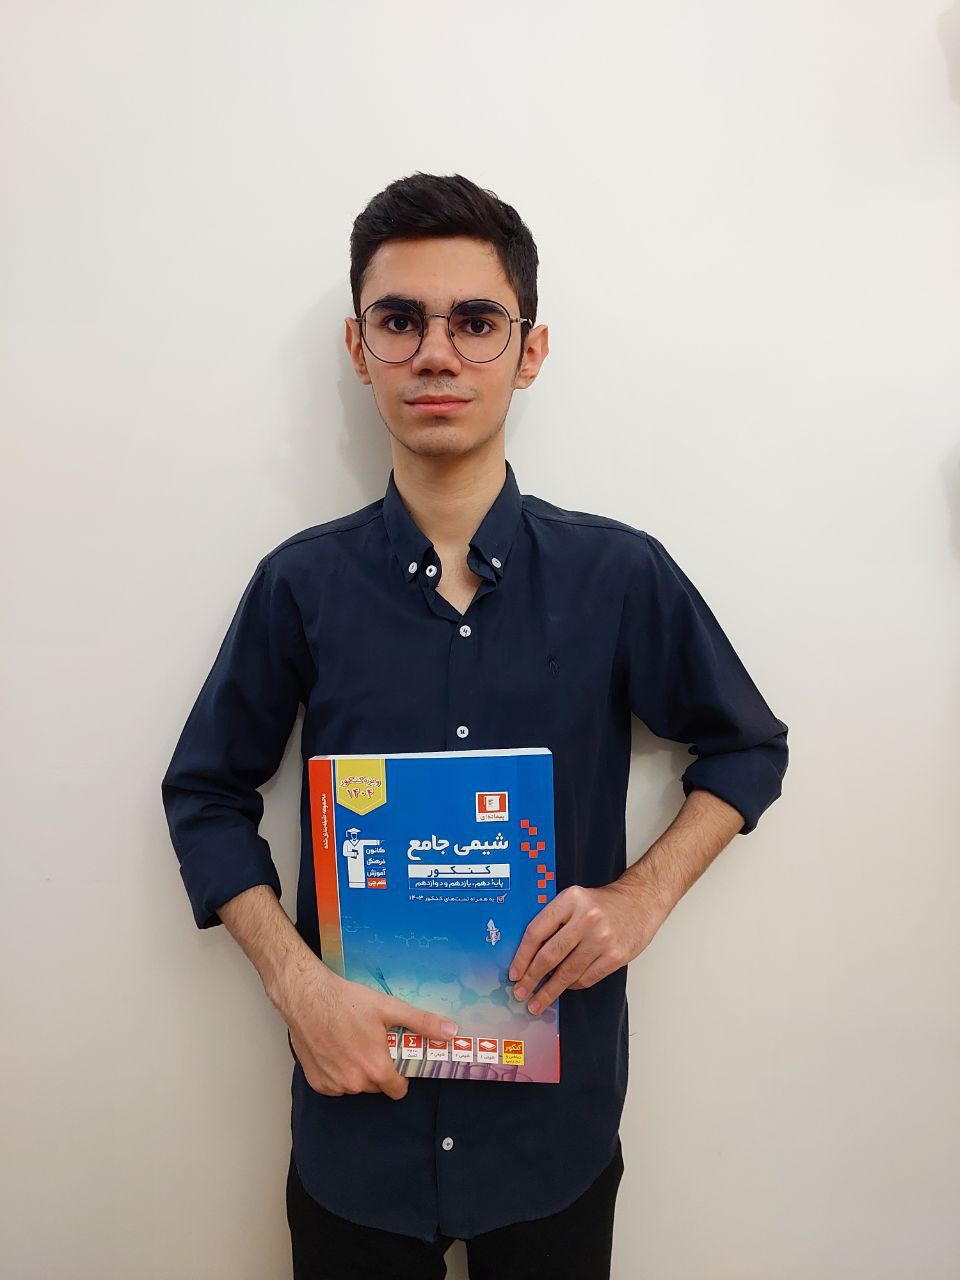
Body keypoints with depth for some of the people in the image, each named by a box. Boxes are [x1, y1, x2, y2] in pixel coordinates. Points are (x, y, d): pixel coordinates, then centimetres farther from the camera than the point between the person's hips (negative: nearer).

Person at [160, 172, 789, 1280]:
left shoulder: (620, 575, -10)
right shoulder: (304, 582, -9)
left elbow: (748, 747, 3)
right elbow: (206, 794, 1)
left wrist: (641, 897, -11)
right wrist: (296, 981, -11)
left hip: (559, 1116, 0)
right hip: (356, 1103, 1)